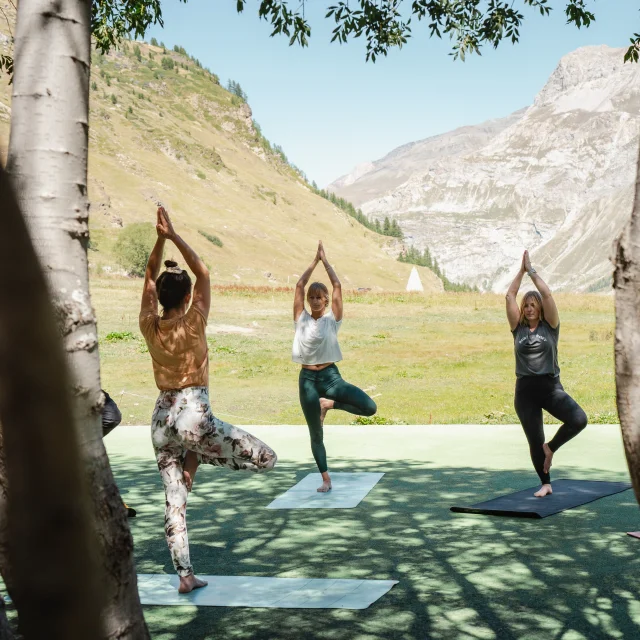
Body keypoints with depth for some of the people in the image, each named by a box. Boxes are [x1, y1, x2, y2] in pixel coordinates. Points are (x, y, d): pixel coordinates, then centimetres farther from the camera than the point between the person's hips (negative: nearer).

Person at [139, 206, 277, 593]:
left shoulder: (150, 327, -1)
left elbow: (150, 278, 10)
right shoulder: (192, 325, -12)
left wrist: (161, 240, 2)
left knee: (175, 499, 8)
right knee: (267, 460, 1)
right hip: (193, 413, -6)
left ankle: (185, 574, 6)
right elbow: (204, 273, -8)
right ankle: (196, 456, -1)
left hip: (162, 416, 6)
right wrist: (174, 237, -13)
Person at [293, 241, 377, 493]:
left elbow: (337, 286, -6)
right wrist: (314, 261, 3)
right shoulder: (301, 319, 4)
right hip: (307, 379, 1)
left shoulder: (332, 318, 0)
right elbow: (299, 286, -1)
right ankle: (326, 479, 18)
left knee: (370, 408, -18)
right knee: (315, 434, 5)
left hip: (331, 376, -1)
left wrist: (325, 260, 0)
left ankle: (328, 404, 4)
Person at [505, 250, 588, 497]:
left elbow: (547, 294, -8)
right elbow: (509, 296, 1)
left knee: (579, 420, -24)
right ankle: (546, 485, 22)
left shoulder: (550, 326, 1)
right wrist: (521, 271, 5)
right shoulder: (518, 328, 6)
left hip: (550, 386, -2)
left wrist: (532, 270, -1)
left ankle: (550, 448, 2)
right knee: (534, 441, 5)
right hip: (525, 390, 2)